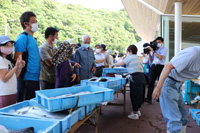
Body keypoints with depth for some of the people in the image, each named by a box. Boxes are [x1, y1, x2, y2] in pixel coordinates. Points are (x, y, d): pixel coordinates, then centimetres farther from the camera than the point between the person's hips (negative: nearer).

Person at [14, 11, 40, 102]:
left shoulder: (32, 38, 16)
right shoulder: (23, 38, -12)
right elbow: (17, 59, -17)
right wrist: (21, 75, -18)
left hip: (35, 77, 9)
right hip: (27, 78, -9)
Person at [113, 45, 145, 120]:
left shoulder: (130, 58, -5)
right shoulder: (139, 58, 18)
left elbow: (120, 64, -4)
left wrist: (113, 65, 15)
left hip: (135, 78, -8)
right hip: (142, 77, 9)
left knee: (134, 95, 0)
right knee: (140, 94, 17)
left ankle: (135, 114, 9)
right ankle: (138, 110, 31)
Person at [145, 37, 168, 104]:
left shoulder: (164, 49, 4)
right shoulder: (154, 49, 16)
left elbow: (161, 57, -14)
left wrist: (153, 51, -10)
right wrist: (149, 53, 3)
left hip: (160, 67, -3)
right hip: (153, 66, 3)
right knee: (151, 82, -6)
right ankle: (149, 98, -8)